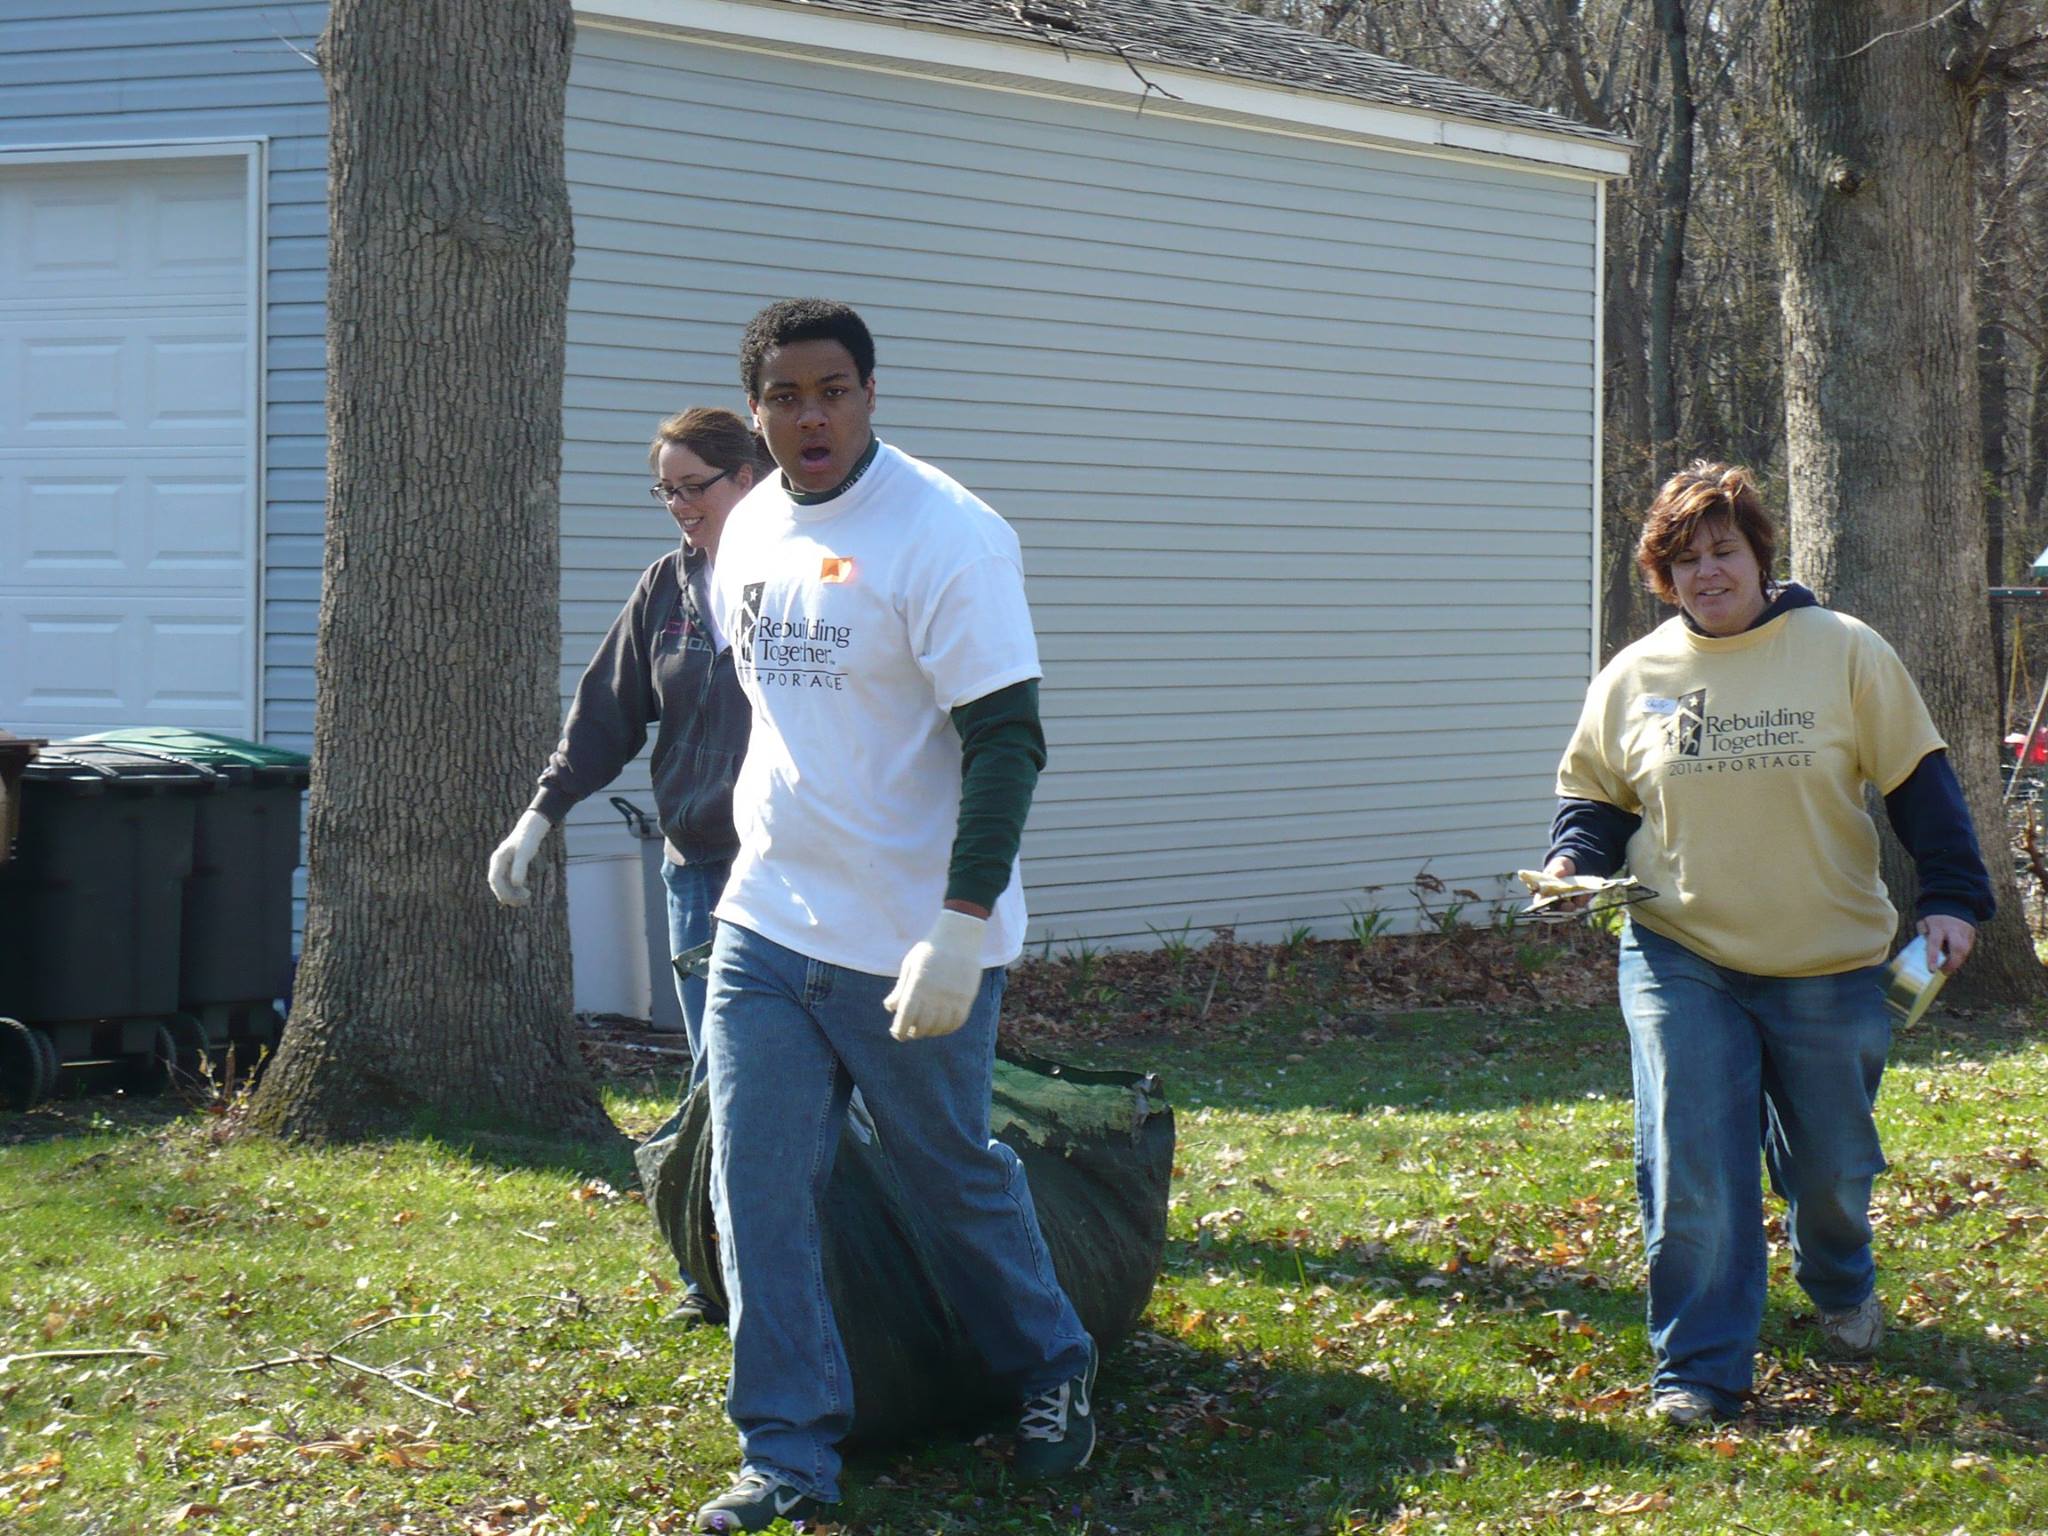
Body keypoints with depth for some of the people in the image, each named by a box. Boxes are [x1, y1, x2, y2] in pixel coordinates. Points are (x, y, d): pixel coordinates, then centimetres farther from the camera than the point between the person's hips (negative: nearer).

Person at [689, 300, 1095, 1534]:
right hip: (767, 924, 6)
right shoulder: (751, 531, 7)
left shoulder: (945, 537, -16)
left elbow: (1006, 742, -19)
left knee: (956, 1175, 9)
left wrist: (960, 930, -25)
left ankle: (1054, 1372, 33)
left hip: (912, 942, -6)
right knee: (757, 1187, 1)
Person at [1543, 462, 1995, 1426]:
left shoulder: (1845, 653, -1)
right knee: (1691, 1171, -10)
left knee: (1832, 1166, 12)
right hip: (1681, 963, 0)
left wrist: (1953, 896, -4)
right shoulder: (1632, 678, 4)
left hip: (1830, 966, 0)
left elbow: (1917, 781, 2)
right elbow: (1596, 797, 14)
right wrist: (1573, 862, -7)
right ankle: (1700, 1367, 1)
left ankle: (1842, 1290, 44)